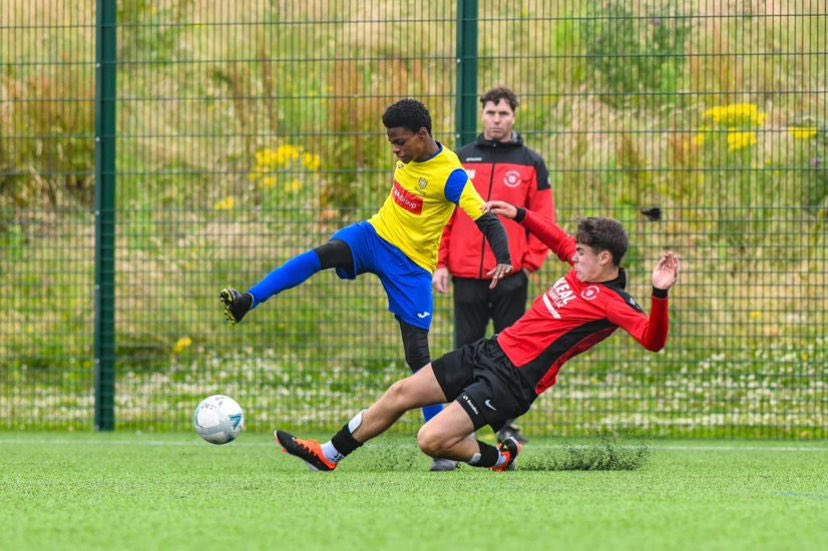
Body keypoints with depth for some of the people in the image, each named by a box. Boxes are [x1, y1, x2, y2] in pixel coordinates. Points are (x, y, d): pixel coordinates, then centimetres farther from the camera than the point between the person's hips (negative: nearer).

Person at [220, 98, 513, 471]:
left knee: (417, 352, -8)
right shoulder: (408, 157, 1)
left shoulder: (450, 175, -20)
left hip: (412, 265, -5)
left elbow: (488, 221, -25)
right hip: (375, 235, 5)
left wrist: (504, 259, -42)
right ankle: (246, 301, -34)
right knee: (323, 255, -26)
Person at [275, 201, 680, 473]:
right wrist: (519, 215, 26)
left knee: (432, 440, -20)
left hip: (513, 381, -9)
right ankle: (328, 455, 31)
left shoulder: (613, 304, -19)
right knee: (401, 392, 15)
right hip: (492, 351, 9)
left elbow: (653, 340, -33)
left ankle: (500, 458, 8)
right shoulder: (583, 268, 5)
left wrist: (659, 295, -46)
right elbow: (559, 240, 26)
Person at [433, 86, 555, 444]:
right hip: (467, 275, 1)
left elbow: (543, 220, 4)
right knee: (466, 350, 4)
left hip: (511, 276, -1)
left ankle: (508, 423, 8)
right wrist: (440, 263, 1)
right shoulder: (460, 160, 9)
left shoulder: (531, 164, 6)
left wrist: (531, 262, -5)